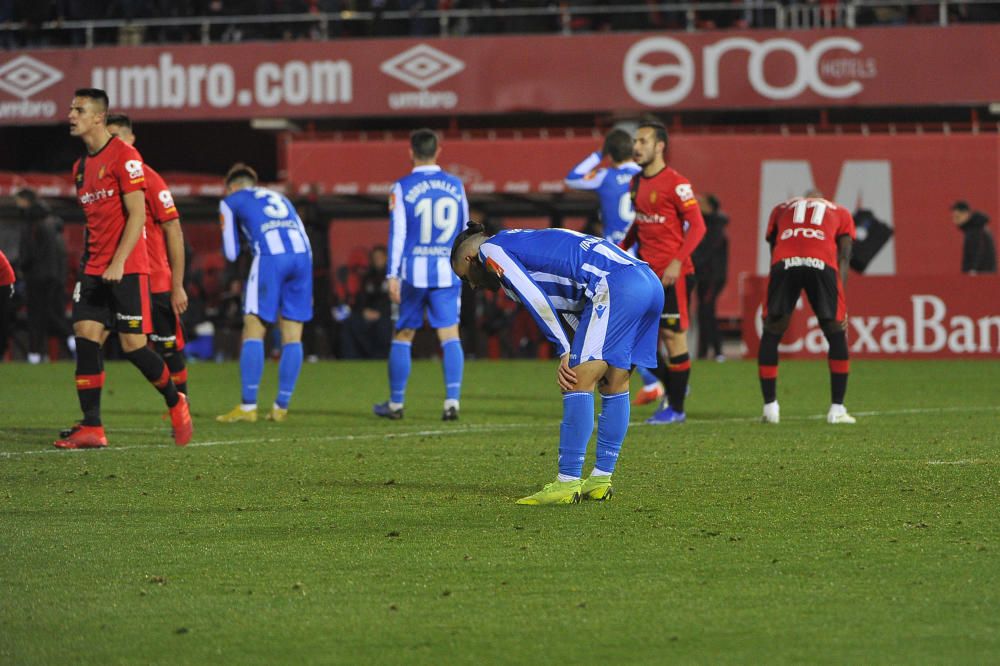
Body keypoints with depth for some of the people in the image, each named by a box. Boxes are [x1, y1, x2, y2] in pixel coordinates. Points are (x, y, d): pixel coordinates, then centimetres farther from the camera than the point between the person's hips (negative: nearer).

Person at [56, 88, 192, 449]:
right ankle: (91, 429, -7)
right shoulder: (81, 166, 14)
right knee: (85, 334, -6)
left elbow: (137, 215, -15)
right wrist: (88, 263, 18)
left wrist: (118, 263, -22)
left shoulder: (123, 155, -10)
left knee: (133, 345, -6)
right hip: (94, 269, 7)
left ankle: (176, 403, 19)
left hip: (128, 270, -7)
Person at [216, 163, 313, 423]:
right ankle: (282, 406, 9)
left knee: (253, 331, 0)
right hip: (302, 254, 4)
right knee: (292, 336, 7)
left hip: (270, 256, -4)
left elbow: (231, 254, 19)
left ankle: (248, 406, -6)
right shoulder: (279, 198, 33)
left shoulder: (231, 201, 20)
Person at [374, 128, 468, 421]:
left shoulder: (403, 187, -3)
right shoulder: (455, 186, 7)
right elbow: (465, 232, 14)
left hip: (414, 270, -2)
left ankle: (395, 404, 17)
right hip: (448, 271, 2)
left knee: (402, 336, 9)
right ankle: (452, 401, -14)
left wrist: (392, 275, -8)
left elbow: (398, 233, -8)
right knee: (450, 335, -2)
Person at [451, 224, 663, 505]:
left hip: (615, 284, -9)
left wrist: (565, 352, -2)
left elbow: (536, 300, -6)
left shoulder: (490, 249, 8)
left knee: (577, 383, -8)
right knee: (615, 385, 16)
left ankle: (567, 483, -10)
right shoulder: (522, 243, 34)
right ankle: (601, 481, 21)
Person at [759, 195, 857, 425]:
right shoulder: (841, 214, 33)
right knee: (836, 335, 15)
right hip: (822, 263, -1)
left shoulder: (781, 209, 37)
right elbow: (844, 259, 19)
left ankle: (770, 407, 15)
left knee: (771, 334, 17)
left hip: (785, 263, 1)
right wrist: (841, 304, 14)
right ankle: (837, 409, 13)